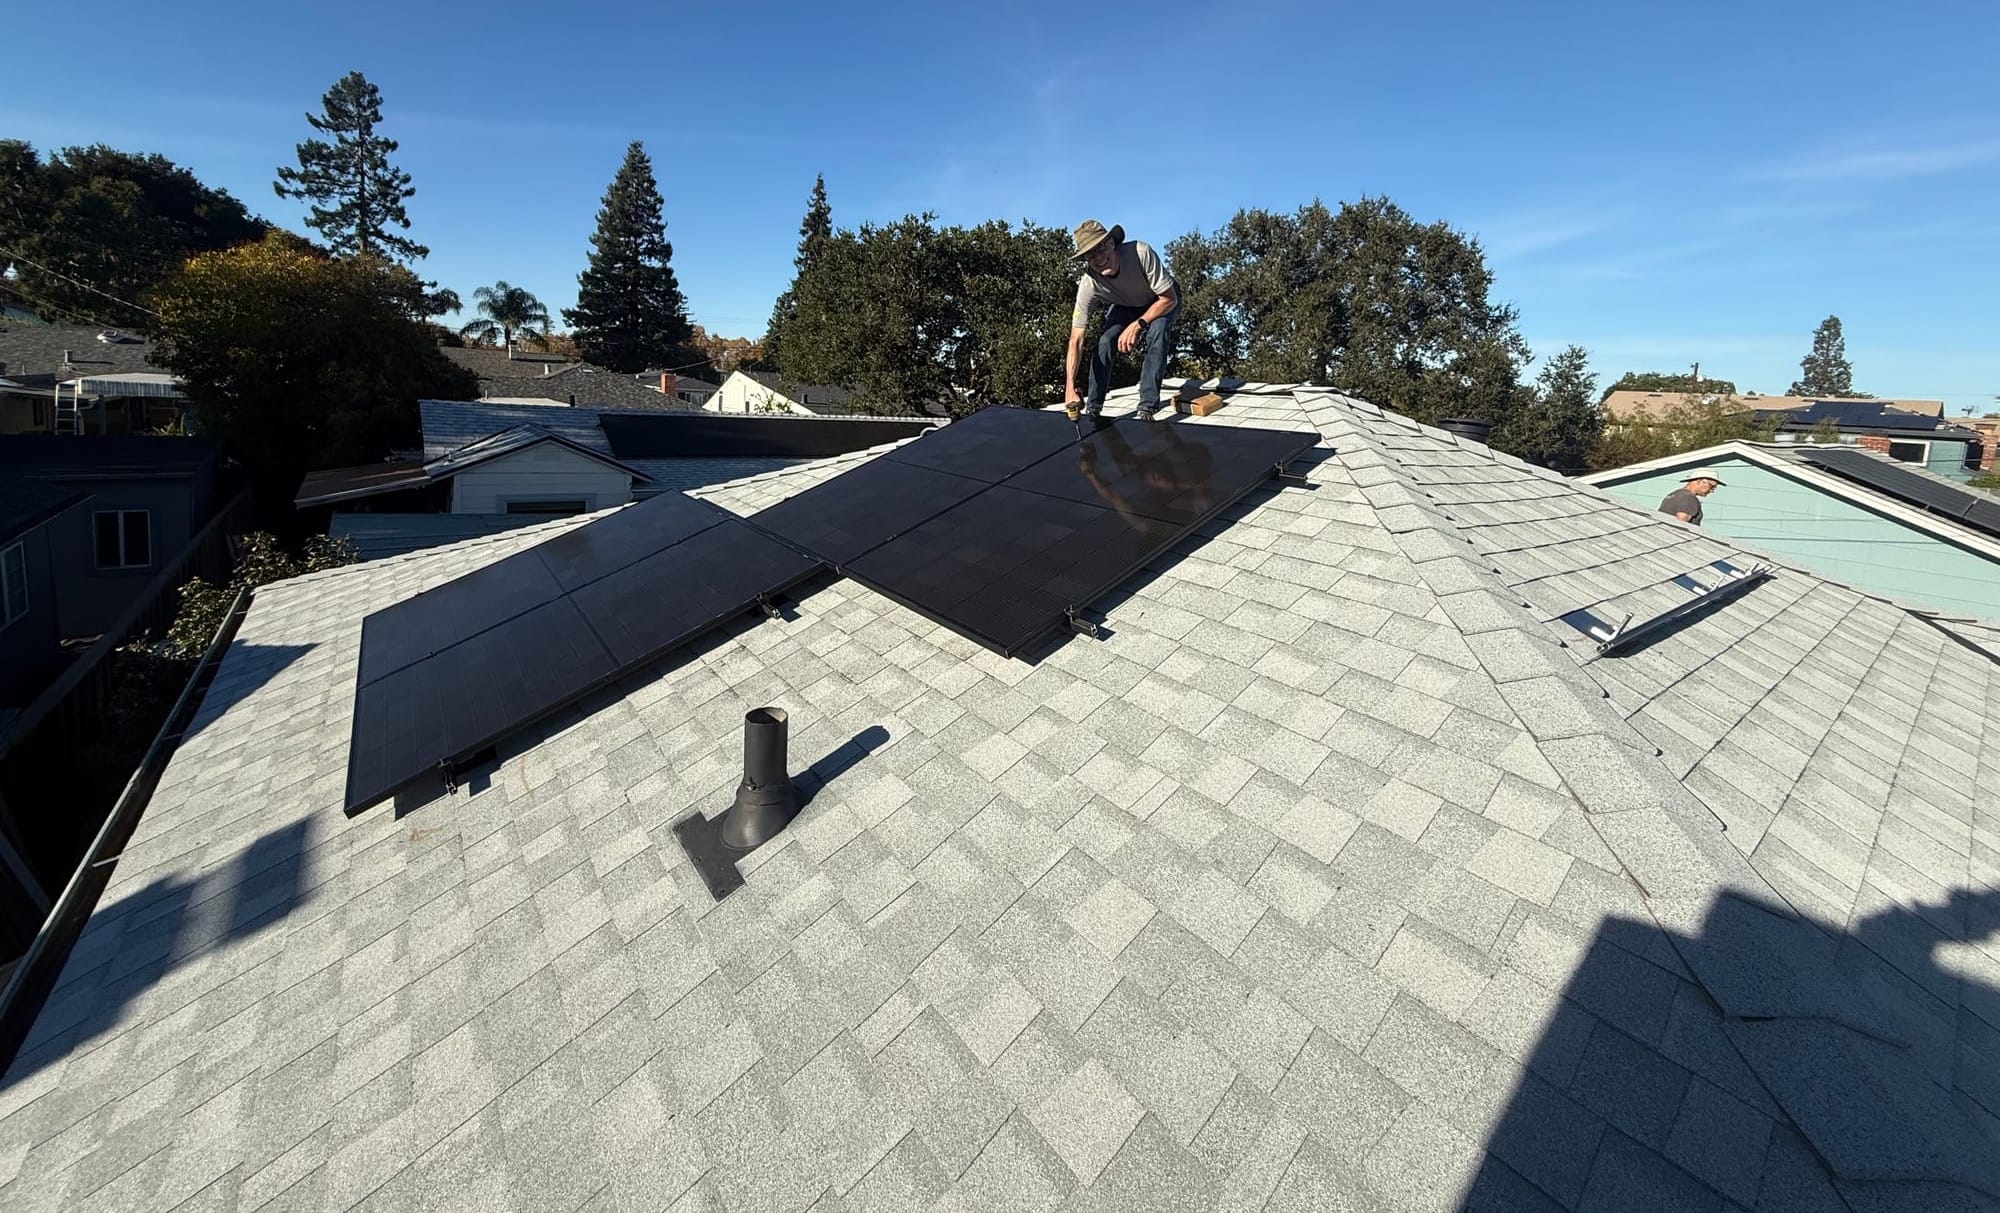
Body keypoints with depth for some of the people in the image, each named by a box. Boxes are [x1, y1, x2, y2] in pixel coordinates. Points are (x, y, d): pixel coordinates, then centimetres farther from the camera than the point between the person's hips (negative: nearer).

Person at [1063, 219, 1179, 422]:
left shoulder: (1141, 252, -37)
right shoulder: (1088, 285, -31)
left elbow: (1169, 299, -29)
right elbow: (1076, 339, -34)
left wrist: (1138, 324, -42)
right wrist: (1070, 388, -44)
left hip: (1162, 300, -2)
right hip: (1125, 306, 2)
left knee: (1157, 333, -32)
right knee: (1105, 342, -21)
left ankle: (1148, 407, -25)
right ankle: (1093, 408, -4)